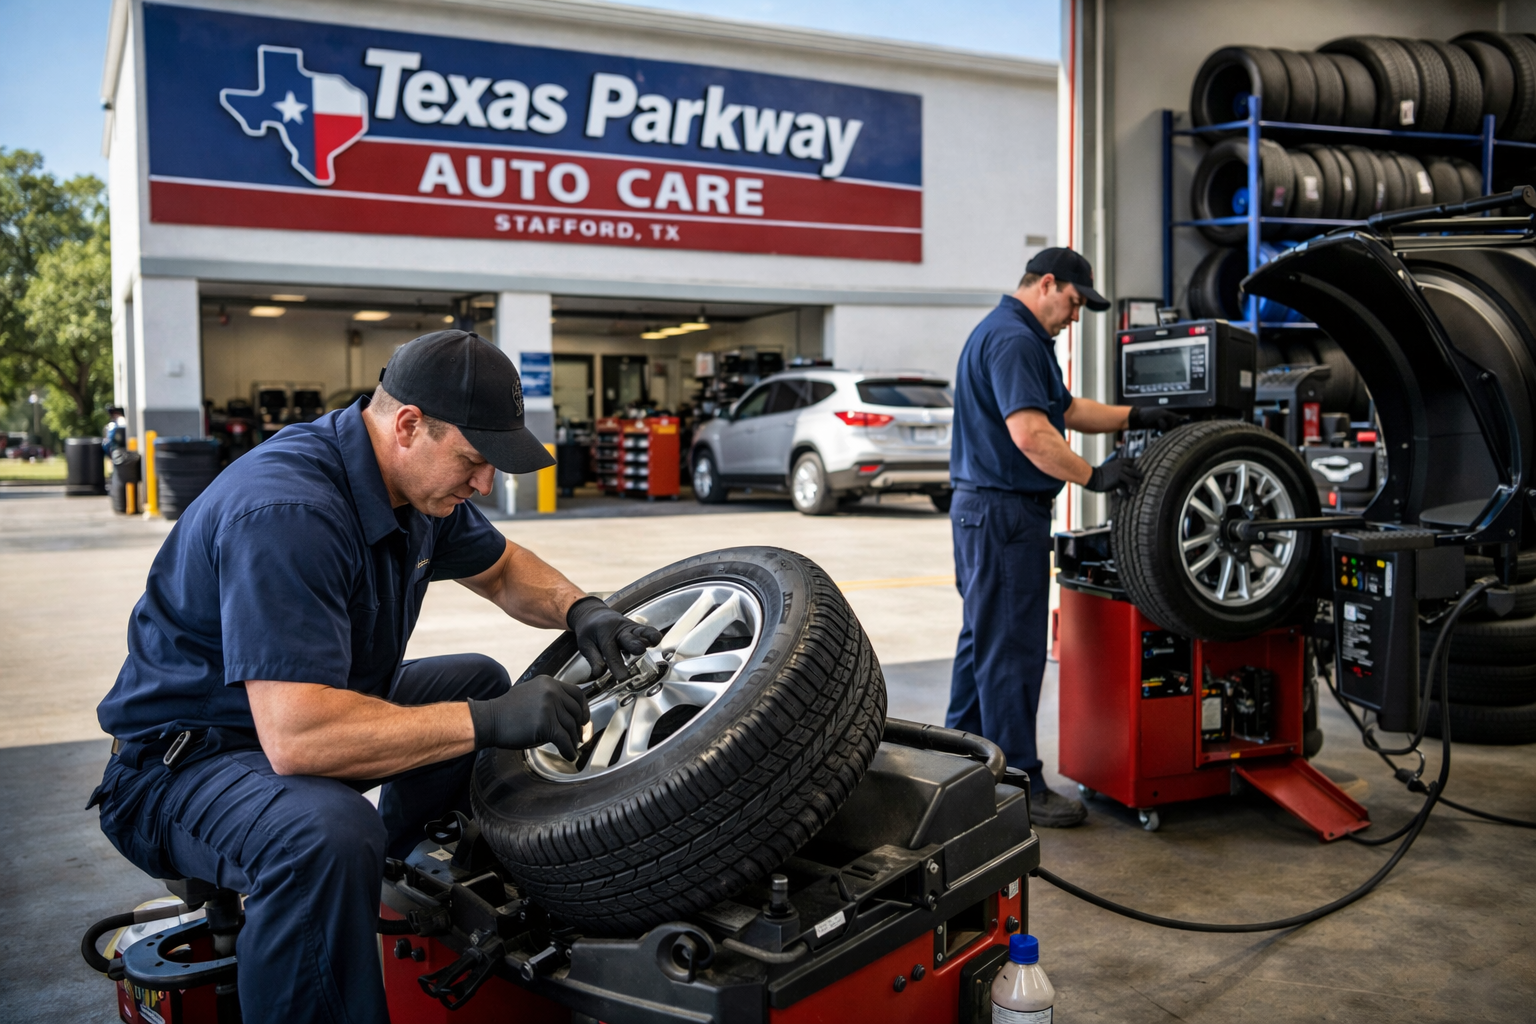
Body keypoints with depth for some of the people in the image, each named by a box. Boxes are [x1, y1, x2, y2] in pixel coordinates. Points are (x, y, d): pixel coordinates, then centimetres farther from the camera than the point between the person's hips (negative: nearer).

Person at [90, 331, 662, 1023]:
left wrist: (579, 609, -6)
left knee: (481, 681, 13)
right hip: (179, 762, -9)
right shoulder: (285, 511, -32)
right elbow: (296, 738, -39)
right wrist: (486, 722, -35)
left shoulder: (416, 481, -3)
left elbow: (501, 570, 15)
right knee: (328, 832, -38)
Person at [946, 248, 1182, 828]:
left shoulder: (1019, 337, 20)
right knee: (1012, 650, -6)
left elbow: (1066, 410, 24)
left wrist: (1136, 417, 17)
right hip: (1005, 513, -11)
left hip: (987, 512, 11)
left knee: (985, 639, 17)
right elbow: (1029, 432, -26)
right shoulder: (1013, 339, -16)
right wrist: (1094, 476, -21)